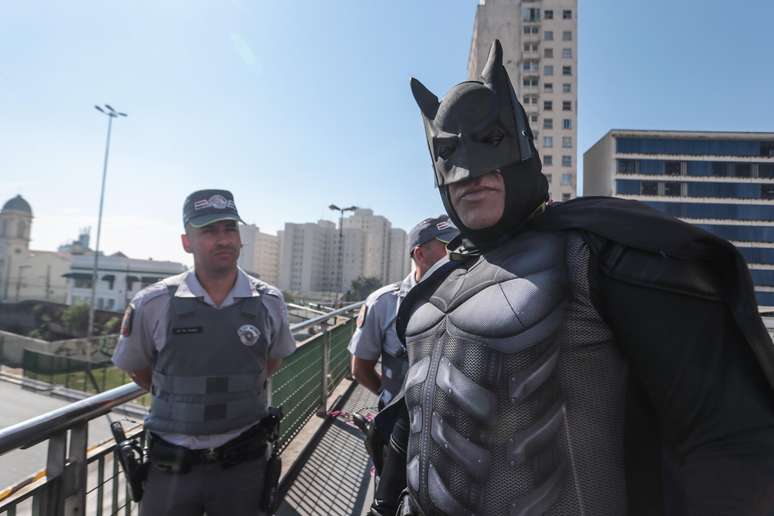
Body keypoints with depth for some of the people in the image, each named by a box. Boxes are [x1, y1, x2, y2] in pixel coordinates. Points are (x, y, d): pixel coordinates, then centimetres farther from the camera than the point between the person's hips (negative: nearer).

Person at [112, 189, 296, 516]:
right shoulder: (153, 304, -12)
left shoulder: (269, 302, -7)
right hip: (171, 465, -1)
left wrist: (239, 395, 7)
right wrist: (179, 400, 11)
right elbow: (136, 367, 6)